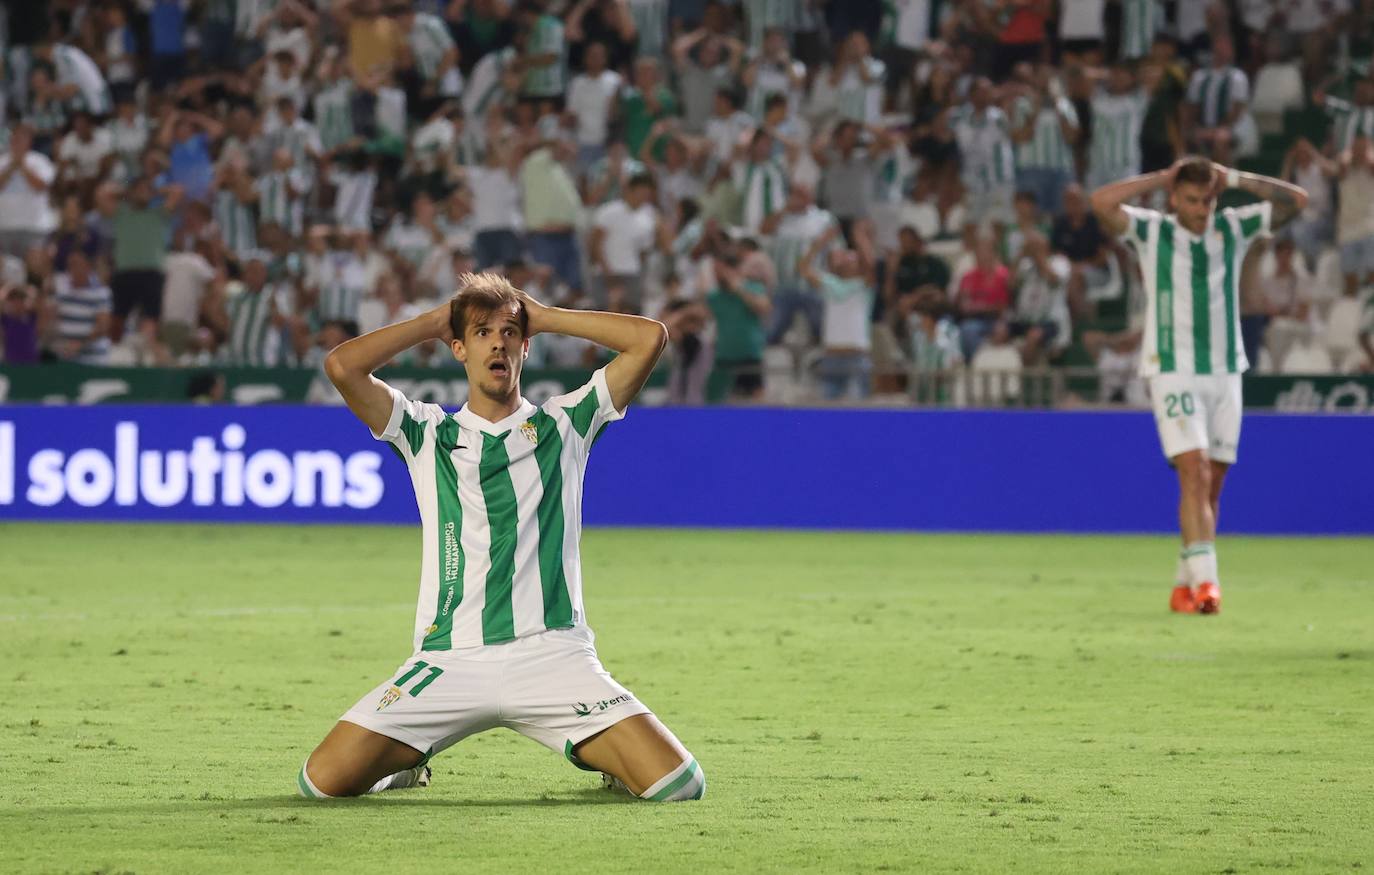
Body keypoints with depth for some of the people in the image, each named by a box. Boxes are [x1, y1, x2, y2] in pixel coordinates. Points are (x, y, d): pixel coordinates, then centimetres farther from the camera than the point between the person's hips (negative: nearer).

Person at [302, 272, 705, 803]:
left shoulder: (563, 424, 13)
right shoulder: (427, 434, 13)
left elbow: (650, 339, 5)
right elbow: (342, 366, -1)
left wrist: (544, 318, 13)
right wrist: (432, 322, 11)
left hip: (553, 656, 0)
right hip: (451, 660, 0)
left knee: (678, 784, -16)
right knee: (326, 779, -15)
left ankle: (601, 755, 20)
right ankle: (405, 760, 21)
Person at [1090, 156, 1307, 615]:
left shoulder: (1233, 228, 7)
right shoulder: (1152, 231, -1)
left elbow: (1296, 200, 1)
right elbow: (1102, 202, -17)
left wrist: (1235, 179, -4)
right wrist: (1161, 178, -10)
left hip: (1225, 372, 4)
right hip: (1172, 371, -4)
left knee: (1211, 486, 6)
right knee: (1195, 474, -18)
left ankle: (1185, 585, 16)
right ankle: (1205, 581, -25)